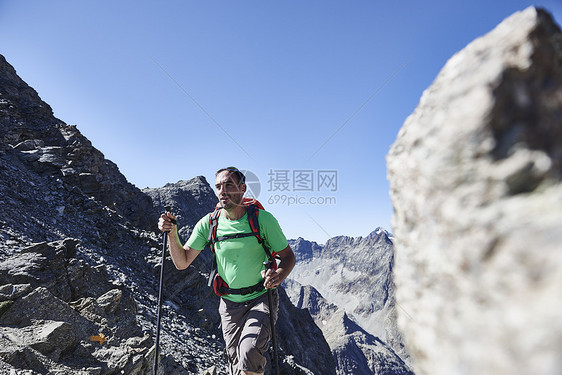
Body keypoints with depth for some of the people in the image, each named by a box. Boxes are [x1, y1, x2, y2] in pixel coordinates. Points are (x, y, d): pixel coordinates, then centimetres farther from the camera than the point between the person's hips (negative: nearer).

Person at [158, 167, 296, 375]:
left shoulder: (262, 219, -14)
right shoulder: (209, 223, -7)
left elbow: (288, 257, -6)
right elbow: (182, 262, -3)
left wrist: (279, 275, -28)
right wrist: (172, 234, -20)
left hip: (262, 299, -3)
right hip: (230, 304, 3)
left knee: (249, 354, -24)